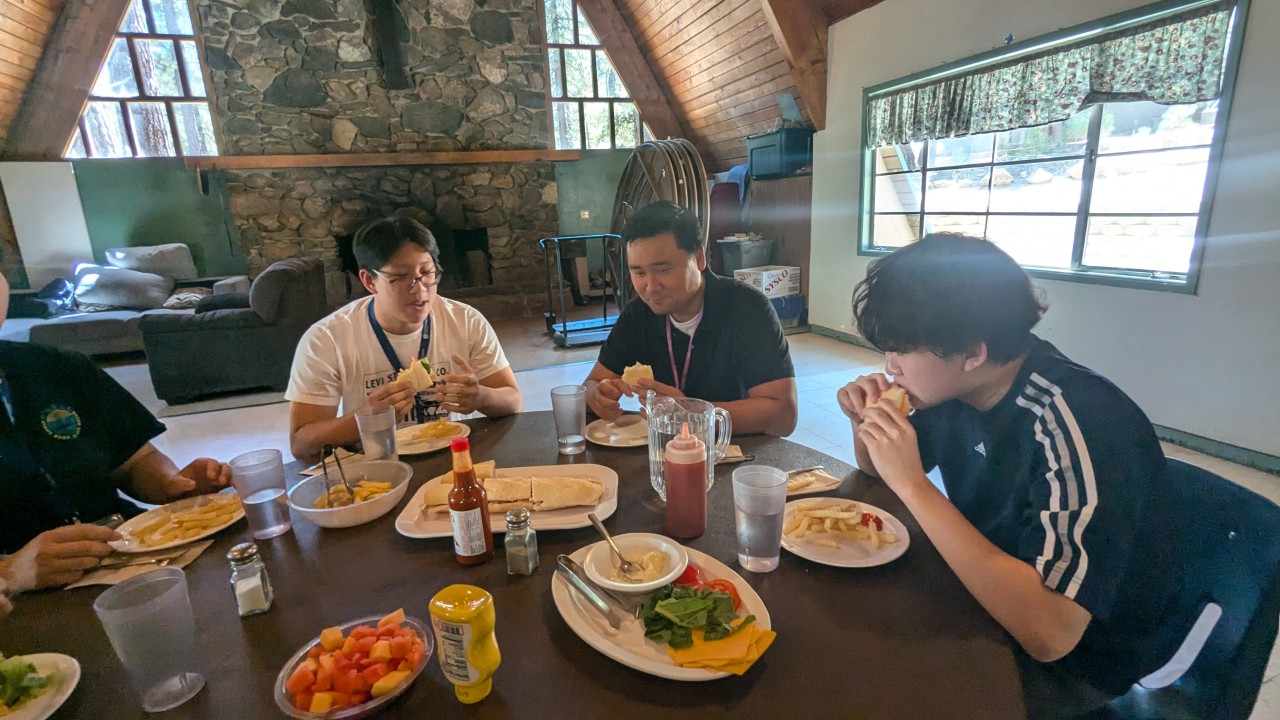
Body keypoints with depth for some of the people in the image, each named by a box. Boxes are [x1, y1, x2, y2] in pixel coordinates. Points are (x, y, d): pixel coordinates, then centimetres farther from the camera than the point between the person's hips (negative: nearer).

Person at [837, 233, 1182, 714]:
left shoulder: (1085, 430, -33)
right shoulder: (959, 384, -10)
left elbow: (1050, 634, -39)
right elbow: (878, 473, 5)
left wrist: (912, 484, -39)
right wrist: (867, 424, -17)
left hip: (1073, 660, -6)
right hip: (980, 587, 6)